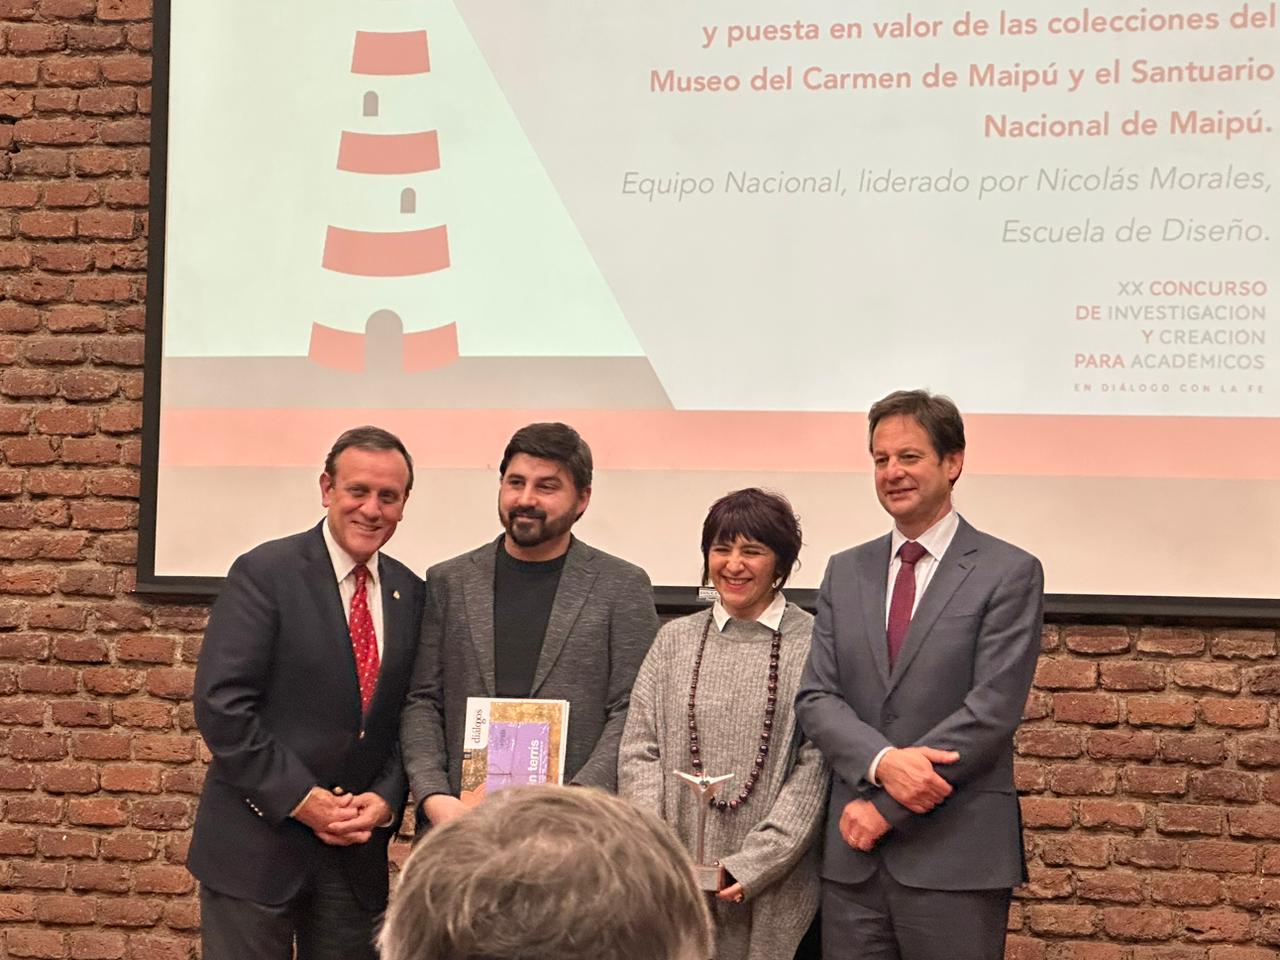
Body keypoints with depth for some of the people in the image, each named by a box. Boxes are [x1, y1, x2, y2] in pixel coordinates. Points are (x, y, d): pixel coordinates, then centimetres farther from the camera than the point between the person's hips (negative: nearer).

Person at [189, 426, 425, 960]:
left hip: (357, 847, 5)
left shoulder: (410, 595, 8)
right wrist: (301, 799, -15)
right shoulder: (265, 573, -7)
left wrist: (385, 798, -6)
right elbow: (220, 704, -13)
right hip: (255, 841, -4)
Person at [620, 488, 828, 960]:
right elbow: (640, 753, 6)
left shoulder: (812, 645, -1)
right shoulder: (674, 641, 10)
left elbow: (815, 767, -6)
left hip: (776, 886, -2)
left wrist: (749, 866, -13)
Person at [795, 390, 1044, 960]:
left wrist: (887, 806, -12)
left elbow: (991, 710, -10)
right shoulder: (845, 572, 13)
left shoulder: (1009, 573, -2)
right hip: (854, 855, 4)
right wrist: (882, 762, -14)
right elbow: (815, 698, 5)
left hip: (956, 858, -4)